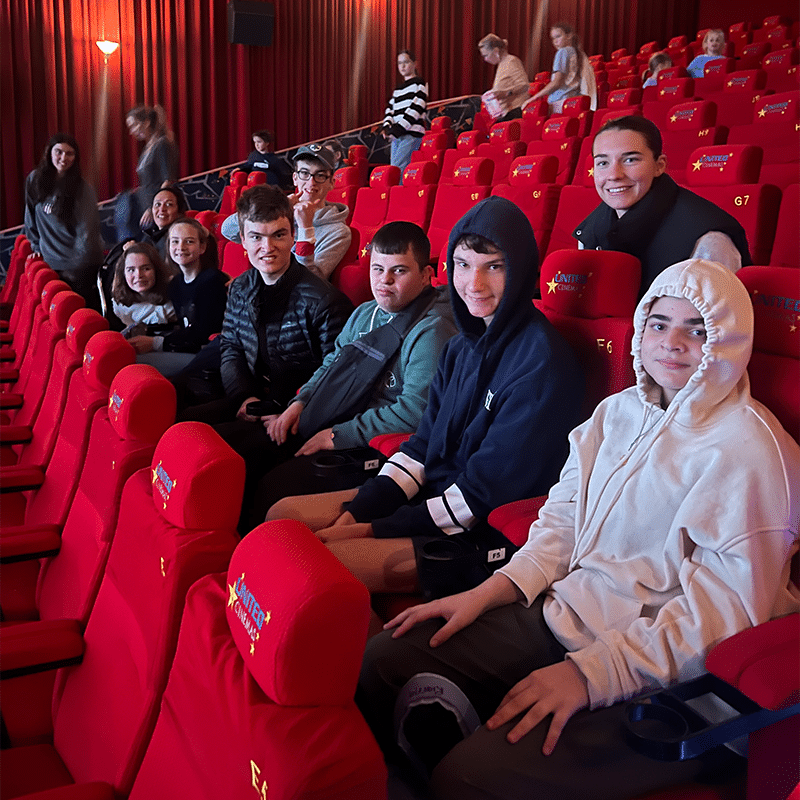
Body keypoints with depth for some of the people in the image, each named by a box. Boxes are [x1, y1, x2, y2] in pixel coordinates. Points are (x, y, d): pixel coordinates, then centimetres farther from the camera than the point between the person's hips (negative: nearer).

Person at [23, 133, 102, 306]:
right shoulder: (34, 180, 3)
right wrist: (36, 246, 14)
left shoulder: (83, 190, -10)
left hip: (79, 266, -4)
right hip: (48, 262, 4)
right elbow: (31, 219, 16)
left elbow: (85, 234, -9)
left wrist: (75, 268, -9)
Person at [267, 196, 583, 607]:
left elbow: (488, 491, -20)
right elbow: (423, 445, 10)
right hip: (433, 493, 9)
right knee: (283, 515, 6)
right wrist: (356, 511, -4)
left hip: (488, 535, -9)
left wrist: (375, 530, -16)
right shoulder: (463, 345, 8)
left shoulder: (542, 361, -19)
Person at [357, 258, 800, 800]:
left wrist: (591, 673, -22)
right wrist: (486, 593, -1)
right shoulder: (619, 412, 11)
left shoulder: (748, 448, -13)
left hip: (659, 678, -7)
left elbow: (725, 608, -18)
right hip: (563, 616, 8)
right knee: (385, 662, -1)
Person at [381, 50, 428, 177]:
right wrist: (387, 127, -5)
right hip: (397, 135, 7)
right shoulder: (397, 89, 24)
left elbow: (416, 108, -9)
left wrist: (397, 129, -15)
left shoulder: (420, 83, 3)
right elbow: (390, 109, 17)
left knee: (396, 169, -20)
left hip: (412, 133, -7)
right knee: (403, 170, 1)